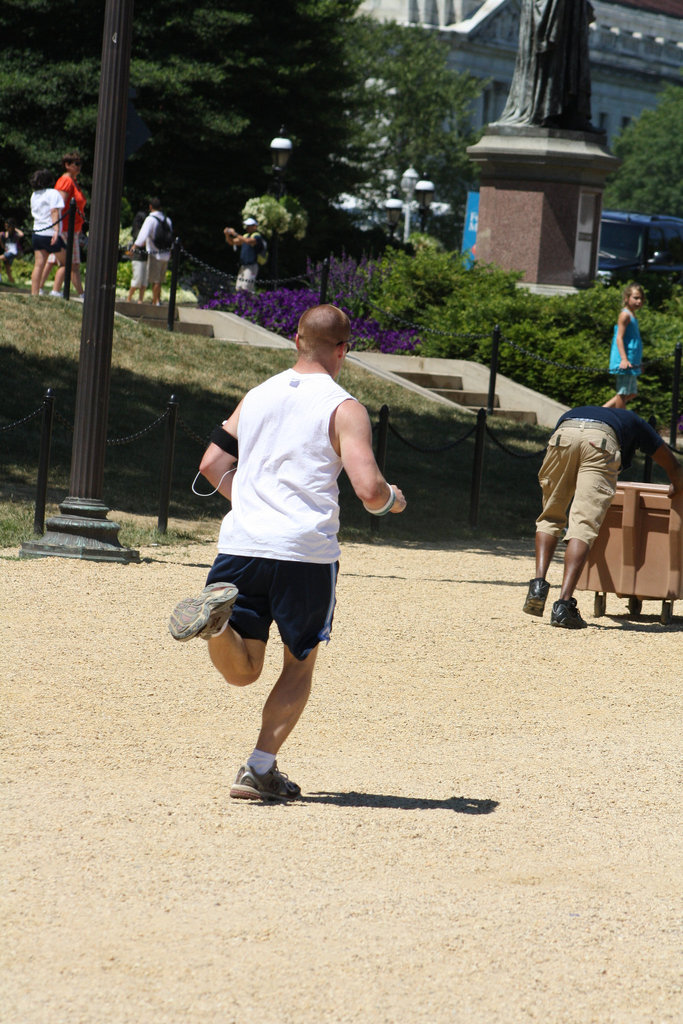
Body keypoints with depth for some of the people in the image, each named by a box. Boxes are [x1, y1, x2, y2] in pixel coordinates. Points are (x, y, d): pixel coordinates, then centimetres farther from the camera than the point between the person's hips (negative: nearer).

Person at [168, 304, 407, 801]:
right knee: (300, 665, 16)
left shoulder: (257, 396, 15)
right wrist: (394, 499, 11)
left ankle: (217, 613, -23)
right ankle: (260, 769, 7)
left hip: (242, 543, 4)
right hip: (306, 552, -4)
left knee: (242, 670, 8)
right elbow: (369, 490, -12)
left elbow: (212, 464, 18)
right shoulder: (344, 409, -3)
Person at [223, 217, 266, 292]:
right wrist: (227, 235, 0)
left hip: (251, 266, -9)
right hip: (243, 266, 9)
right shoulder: (246, 235, 18)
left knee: (246, 289, -17)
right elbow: (232, 242, 20)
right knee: (238, 289, 5)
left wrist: (235, 234, -27)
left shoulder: (257, 236, -8)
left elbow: (248, 241, -30)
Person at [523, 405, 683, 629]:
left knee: (550, 518, 20)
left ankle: (538, 583, -1)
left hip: (563, 436, 2)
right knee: (583, 526, -5)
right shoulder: (632, 421, 42)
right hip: (601, 442, -2)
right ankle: (564, 603, -18)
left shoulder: (570, 414, 46)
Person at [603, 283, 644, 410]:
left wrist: (638, 363, 28)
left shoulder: (632, 315, 18)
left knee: (631, 393, 14)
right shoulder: (625, 315, -11)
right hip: (625, 362, -10)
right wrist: (624, 359, -27)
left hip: (632, 363, 10)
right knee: (623, 392, -3)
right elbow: (619, 338, -17)